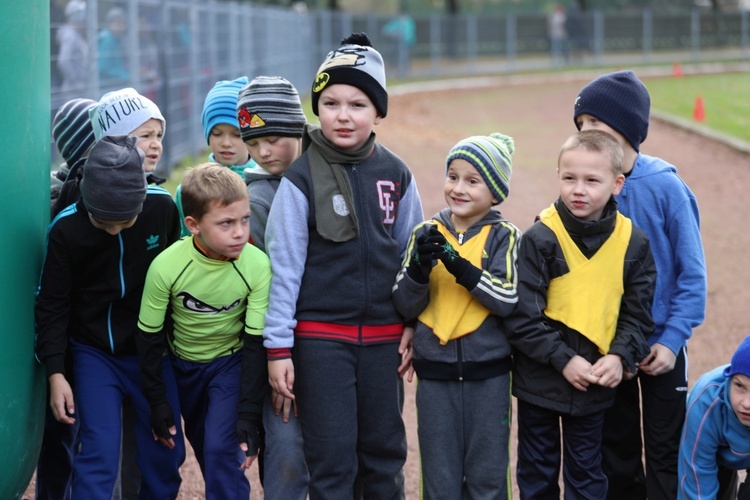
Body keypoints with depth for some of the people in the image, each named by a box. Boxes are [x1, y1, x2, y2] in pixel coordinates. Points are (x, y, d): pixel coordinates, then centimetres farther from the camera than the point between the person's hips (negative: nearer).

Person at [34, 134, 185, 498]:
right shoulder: (65, 229, -17)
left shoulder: (163, 209, -13)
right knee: (98, 454, -13)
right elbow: (52, 305, -7)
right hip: (94, 352, -2)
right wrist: (55, 372, -12)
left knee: (165, 453, 7)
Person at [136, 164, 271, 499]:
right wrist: (157, 403, -8)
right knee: (205, 449, 14)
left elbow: (256, 345, -19)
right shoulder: (166, 266, -26)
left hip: (232, 361, -2)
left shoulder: (258, 266, -27)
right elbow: (149, 337, -11)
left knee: (222, 450, -16)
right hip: (183, 364, 2)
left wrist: (248, 418, -19)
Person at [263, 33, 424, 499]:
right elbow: (284, 265, -6)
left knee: (385, 456, 13)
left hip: (384, 335, 3)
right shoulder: (302, 178, -7)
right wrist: (278, 347, -7)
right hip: (321, 337, -3)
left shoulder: (395, 175, 1)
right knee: (332, 460, 1)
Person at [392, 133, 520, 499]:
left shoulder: (504, 237, -3)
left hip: (488, 373, -2)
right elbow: (405, 306, 0)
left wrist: (459, 266, -24)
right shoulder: (426, 234, 3)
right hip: (435, 374, 2)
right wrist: (419, 268, -18)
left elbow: (507, 301, -15)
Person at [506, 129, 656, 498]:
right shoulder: (540, 239, -13)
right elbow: (522, 315, -14)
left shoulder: (633, 243, -4)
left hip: (595, 382, 2)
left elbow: (638, 314, 2)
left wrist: (620, 356, -13)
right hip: (540, 380, -2)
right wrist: (563, 359, -18)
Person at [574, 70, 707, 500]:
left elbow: (692, 272, -10)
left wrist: (672, 339, -15)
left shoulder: (666, 186, -15)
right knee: (616, 449, 15)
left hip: (659, 345, -3)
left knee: (664, 451, 6)